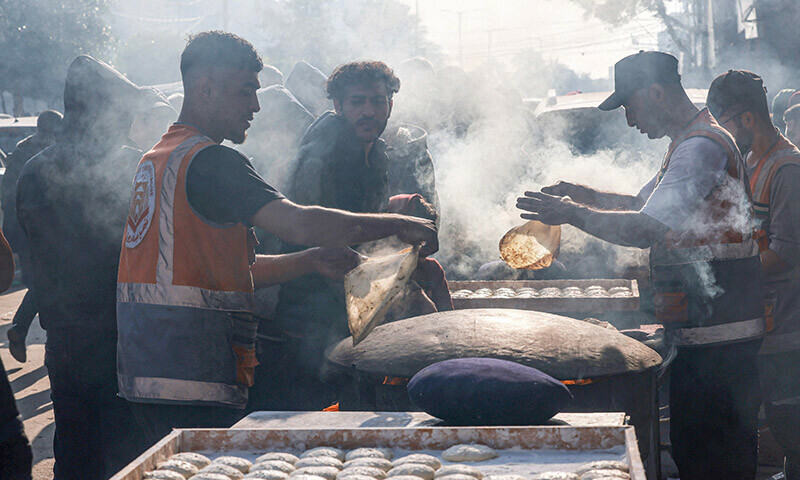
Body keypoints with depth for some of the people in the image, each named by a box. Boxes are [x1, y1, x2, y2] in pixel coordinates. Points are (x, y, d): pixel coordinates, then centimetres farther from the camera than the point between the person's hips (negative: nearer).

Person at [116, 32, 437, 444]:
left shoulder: (155, 160, 19)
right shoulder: (209, 160, -13)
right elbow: (299, 224, -23)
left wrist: (313, 261, 15)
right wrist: (397, 225, -14)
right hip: (194, 381, -10)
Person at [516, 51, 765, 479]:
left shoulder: (702, 146, -17)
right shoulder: (688, 144, 18)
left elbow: (646, 230, -24)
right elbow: (643, 203, 29)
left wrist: (574, 214, -14)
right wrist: (582, 195, 15)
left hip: (716, 338, -10)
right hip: (700, 332, 10)